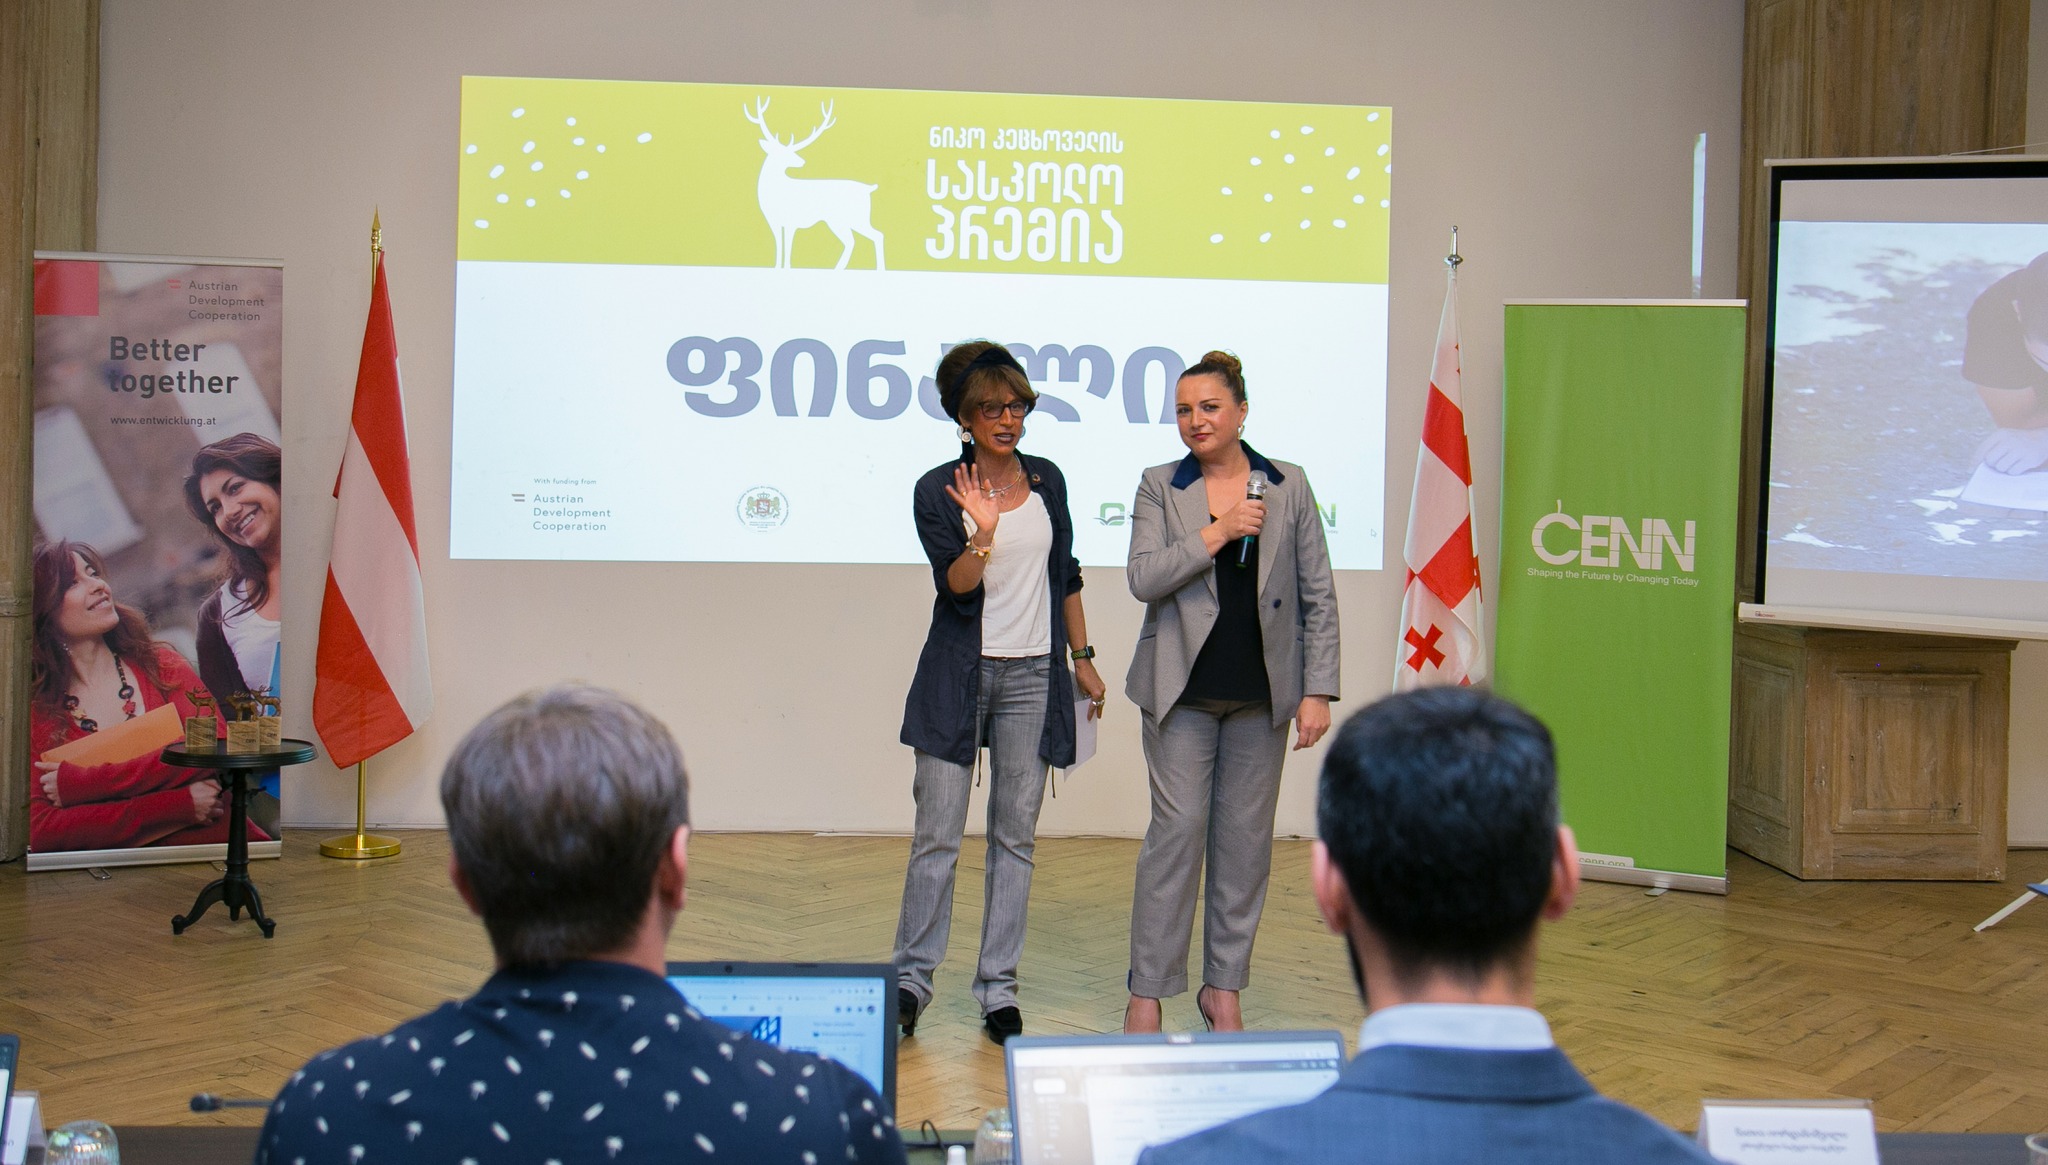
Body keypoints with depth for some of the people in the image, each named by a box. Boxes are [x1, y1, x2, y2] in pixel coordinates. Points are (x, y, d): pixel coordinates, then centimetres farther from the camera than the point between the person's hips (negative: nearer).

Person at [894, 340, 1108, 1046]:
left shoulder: (1047, 482, 8)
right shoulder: (937, 491, -3)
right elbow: (955, 584, -14)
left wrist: (1082, 657, 16)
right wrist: (983, 534, -31)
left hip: (1032, 676, 3)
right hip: (959, 676, -3)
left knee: (1015, 836, 5)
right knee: (937, 836, -3)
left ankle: (998, 987, 12)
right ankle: (912, 977, 10)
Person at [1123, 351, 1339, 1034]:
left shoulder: (1288, 487, 5)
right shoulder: (1160, 488, 3)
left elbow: (1318, 597, 4)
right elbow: (1143, 579, -9)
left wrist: (1318, 690, -2)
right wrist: (1217, 533, -16)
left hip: (1262, 692, 2)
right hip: (1183, 689, -1)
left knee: (1246, 837, 6)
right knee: (1177, 829, -5)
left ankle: (1224, 986, 18)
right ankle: (1148, 990, 3)